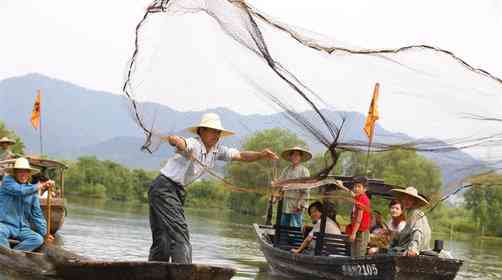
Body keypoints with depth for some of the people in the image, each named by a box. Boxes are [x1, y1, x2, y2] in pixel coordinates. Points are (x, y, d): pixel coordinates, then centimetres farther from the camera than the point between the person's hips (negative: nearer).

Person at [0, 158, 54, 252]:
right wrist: (40, 186, -17)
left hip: (22, 229, 5)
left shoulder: (32, 191, 13)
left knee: (38, 239, -22)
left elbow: (37, 214, 18)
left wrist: (44, 233, 14)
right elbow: (19, 190, -21)